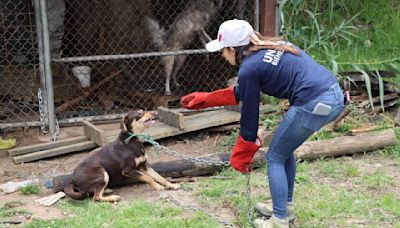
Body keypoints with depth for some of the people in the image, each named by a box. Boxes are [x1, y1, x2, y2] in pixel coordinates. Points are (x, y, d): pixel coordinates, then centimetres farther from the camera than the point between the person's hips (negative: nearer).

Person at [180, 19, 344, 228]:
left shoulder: (249, 69, -6)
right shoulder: (272, 47, 19)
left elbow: (249, 118, 2)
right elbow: (242, 93, 31)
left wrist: (240, 157, 17)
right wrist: (206, 99, 38)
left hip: (314, 105, -9)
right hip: (335, 95, 9)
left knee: (275, 158, 10)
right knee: (285, 150, 25)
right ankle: (286, 206, 37)